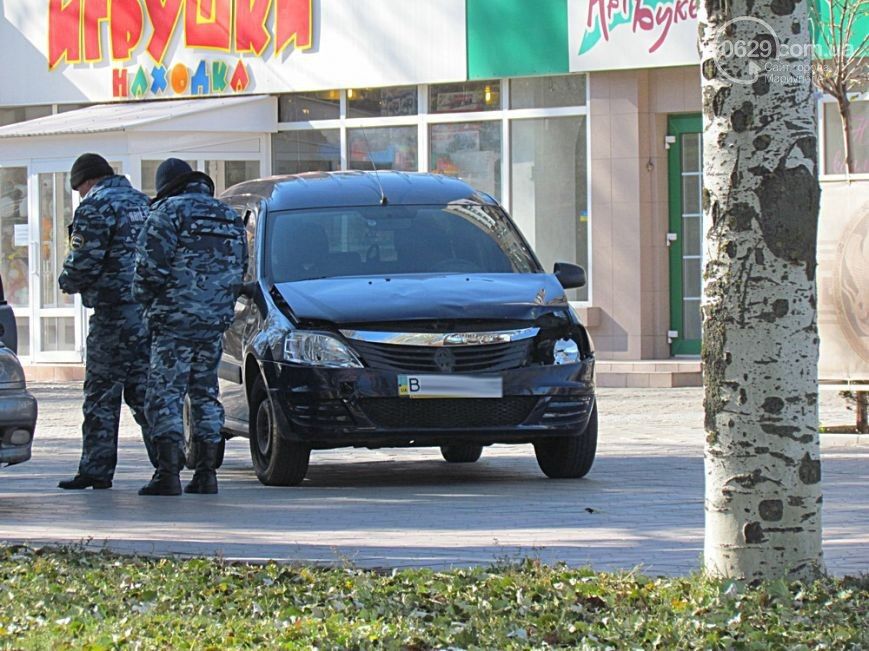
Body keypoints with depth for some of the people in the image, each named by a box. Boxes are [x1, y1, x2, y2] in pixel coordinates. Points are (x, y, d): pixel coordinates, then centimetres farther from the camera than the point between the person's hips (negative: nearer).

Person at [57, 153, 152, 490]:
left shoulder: (95, 207, -8)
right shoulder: (142, 202, 17)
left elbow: (84, 262, -15)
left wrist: (67, 282, 6)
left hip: (115, 311, -8)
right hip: (151, 308, 8)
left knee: (102, 392, -2)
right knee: (143, 389, 11)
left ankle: (96, 469, -1)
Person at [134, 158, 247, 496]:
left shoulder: (168, 212, -5)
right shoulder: (229, 217, 16)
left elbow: (150, 267, -11)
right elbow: (239, 271, 17)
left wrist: (144, 298, 6)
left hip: (175, 320, -6)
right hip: (216, 322, 6)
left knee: (165, 395, -5)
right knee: (205, 394, 14)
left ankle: (169, 472, -13)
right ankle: (206, 472, 11)